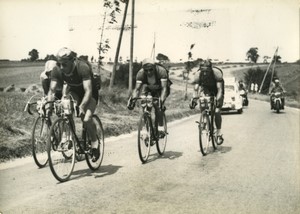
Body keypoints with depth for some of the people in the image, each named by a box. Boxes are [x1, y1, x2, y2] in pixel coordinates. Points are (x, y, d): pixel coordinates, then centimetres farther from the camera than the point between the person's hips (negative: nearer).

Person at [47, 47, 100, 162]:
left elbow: (88, 91, -40)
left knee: (86, 119, -24)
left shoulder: (83, 67, -35)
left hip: (89, 94, -4)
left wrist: (82, 106, -53)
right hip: (73, 91, 4)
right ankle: (65, 137, -15)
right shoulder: (57, 70, -23)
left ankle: (94, 143, 2)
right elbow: (51, 90, -21)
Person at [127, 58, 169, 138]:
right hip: (149, 90, 3)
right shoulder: (140, 73, -27)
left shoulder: (161, 71, -34)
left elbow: (164, 88, -40)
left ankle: (160, 128, -17)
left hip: (160, 90, -3)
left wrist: (162, 101, -56)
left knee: (157, 104, -26)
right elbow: (137, 88, -31)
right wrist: (133, 99, -50)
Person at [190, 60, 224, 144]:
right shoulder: (198, 75, -25)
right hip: (206, 89, 3)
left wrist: (218, 100, -49)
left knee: (217, 112, -14)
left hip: (217, 92, -3)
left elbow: (220, 89, -37)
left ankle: (219, 134, -3)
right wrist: (193, 99, -42)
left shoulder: (217, 73, -33)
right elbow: (195, 89, -27)